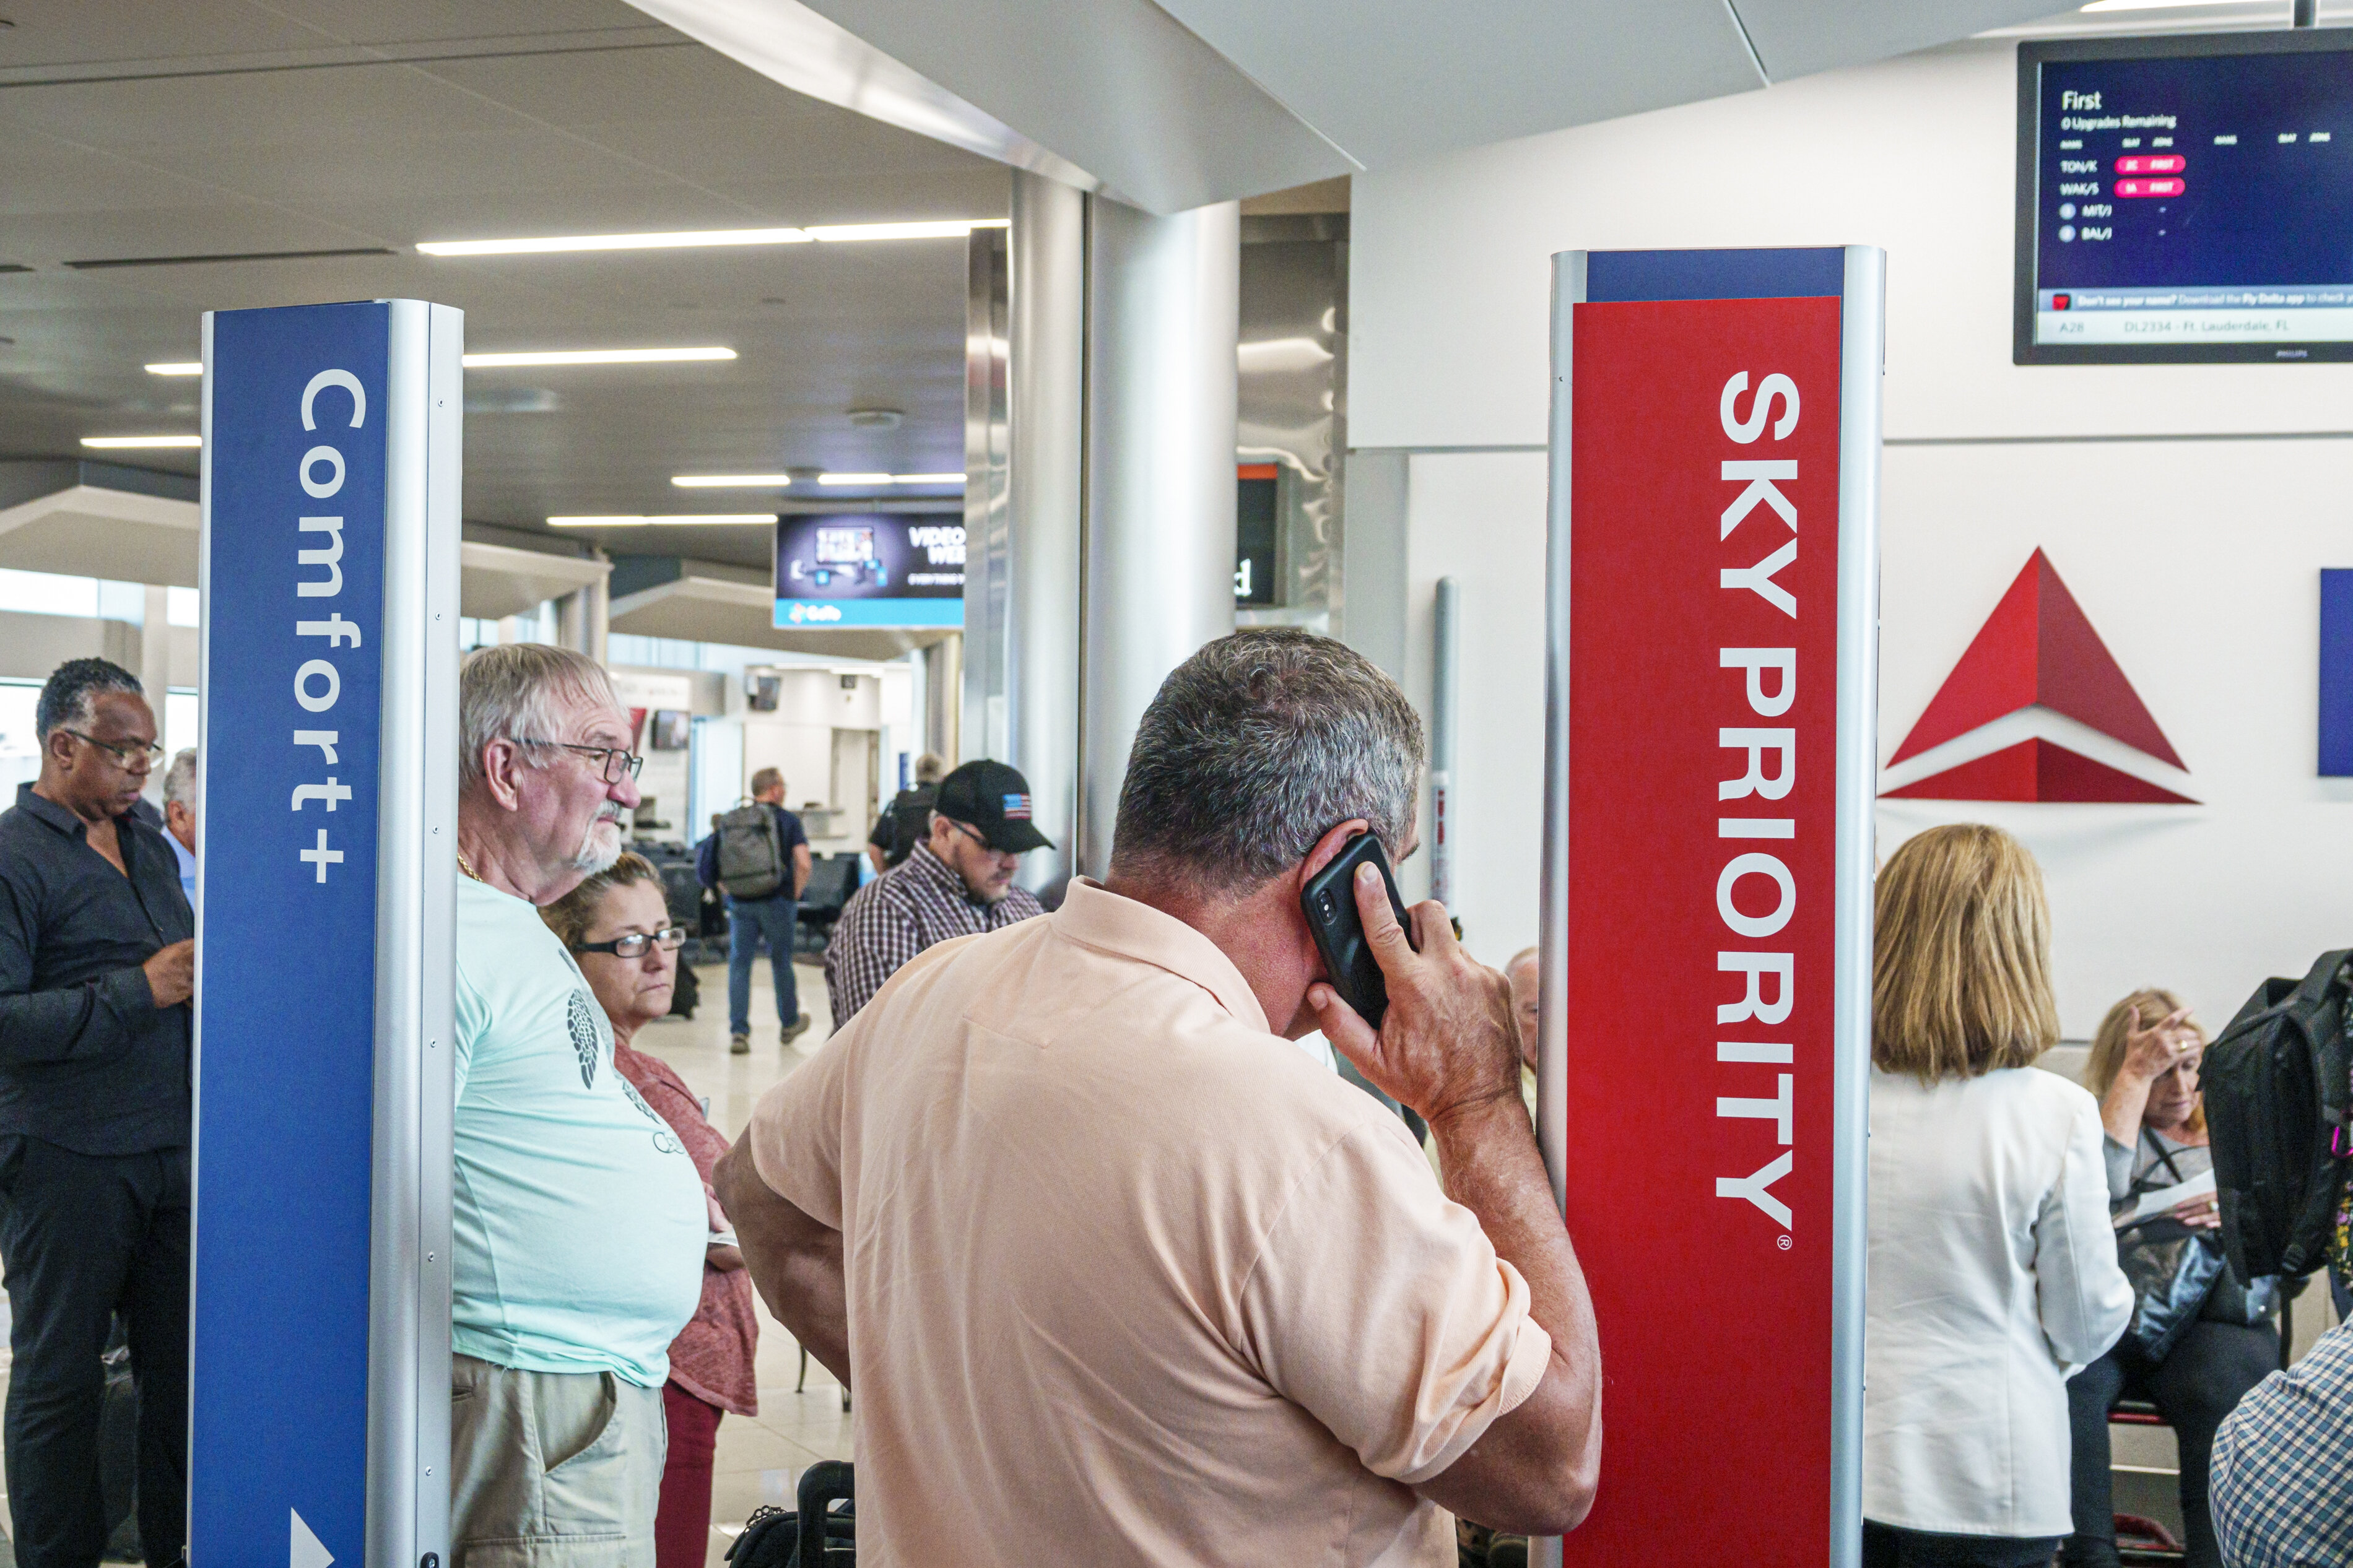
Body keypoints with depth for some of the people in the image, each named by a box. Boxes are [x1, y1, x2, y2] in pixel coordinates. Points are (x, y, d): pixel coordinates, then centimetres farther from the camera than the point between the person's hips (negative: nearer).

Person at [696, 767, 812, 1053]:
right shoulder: (788, 820, -3)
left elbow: (712, 863, 4)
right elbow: (803, 863, -13)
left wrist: (728, 891, 13)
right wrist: (795, 894, 0)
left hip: (741, 903, 2)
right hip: (777, 902, -2)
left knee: (739, 964, 3)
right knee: (781, 962, 13)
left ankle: (738, 1032, -6)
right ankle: (789, 1024, 30)